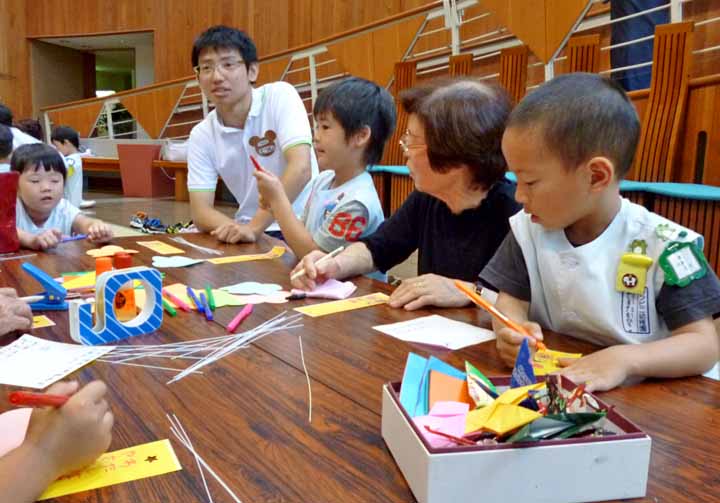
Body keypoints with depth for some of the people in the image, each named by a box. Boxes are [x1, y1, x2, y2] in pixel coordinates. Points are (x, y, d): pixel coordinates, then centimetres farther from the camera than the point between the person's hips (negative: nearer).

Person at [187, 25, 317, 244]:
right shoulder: (201, 136, 2)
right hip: (250, 233, 4)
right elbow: (201, 211, -2)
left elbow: (301, 169, -20)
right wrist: (235, 228, -23)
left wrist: (254, 227, -23)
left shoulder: (280, 96, -9)